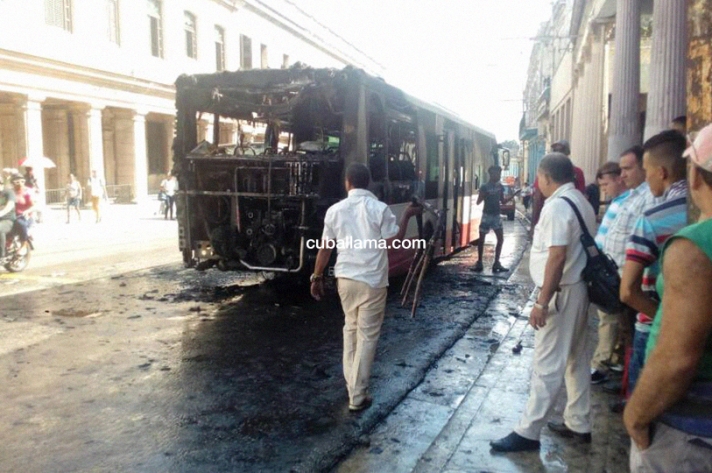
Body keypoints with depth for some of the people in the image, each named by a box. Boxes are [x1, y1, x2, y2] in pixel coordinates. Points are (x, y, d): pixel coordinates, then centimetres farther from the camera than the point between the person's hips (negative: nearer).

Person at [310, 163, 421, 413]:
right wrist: (407, 216, 4)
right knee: (367, 336, 4)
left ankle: (350, 382, 28)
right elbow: (394, 242, -8)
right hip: (372, 281, -3)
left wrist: (317, 277, 13)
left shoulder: (335, 210, 0)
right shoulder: (379, 208, -9)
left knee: (351, 328, 22)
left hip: (345, 278, 4)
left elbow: (325, 248, 3)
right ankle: (357, 396, 9)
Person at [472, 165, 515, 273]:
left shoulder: (500, 187, 5)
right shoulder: (485, 187, -10)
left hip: (497, 215, 5)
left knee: (500, 239, 0)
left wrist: (512, 196, -2)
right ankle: (479, 263, 11)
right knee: (481, 239, 2)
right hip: (487, 215, -5)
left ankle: (497, 263, 7)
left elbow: (503, 201, 13)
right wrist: (484, 195, -29)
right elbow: (478, 202, -11)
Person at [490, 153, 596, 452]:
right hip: (578, 288, 10)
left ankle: (528, 433, 6)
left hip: (561, 293, -10)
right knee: (576, 359, 18)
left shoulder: (557, 205, -18)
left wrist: (542, 302, -24)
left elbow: (558, 257, -26)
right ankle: (579, 424, 30)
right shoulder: (581, 202, 12)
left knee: (547, 365, -3)